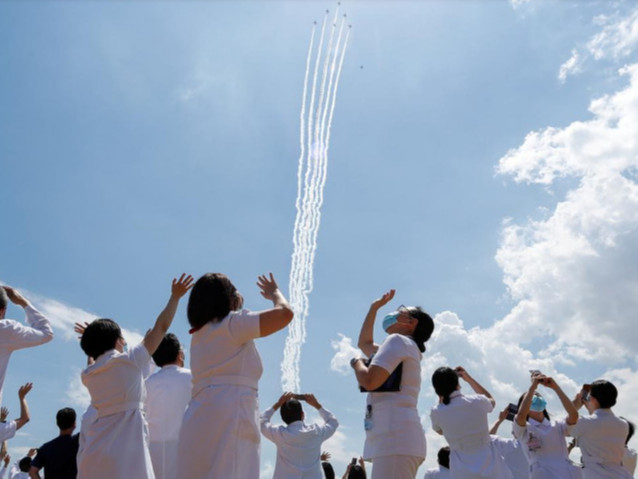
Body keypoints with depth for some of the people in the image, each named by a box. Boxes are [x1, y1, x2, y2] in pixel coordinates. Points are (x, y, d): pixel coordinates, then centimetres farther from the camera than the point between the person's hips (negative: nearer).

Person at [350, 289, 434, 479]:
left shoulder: (398, 340, -1)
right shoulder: (405, 348, 28)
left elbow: (369, 381, -14)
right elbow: (364, 343, 42)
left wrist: (357, 363, 6)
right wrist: (374, 308, 40)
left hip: (396, 436, -10)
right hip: (394, 437, 10)